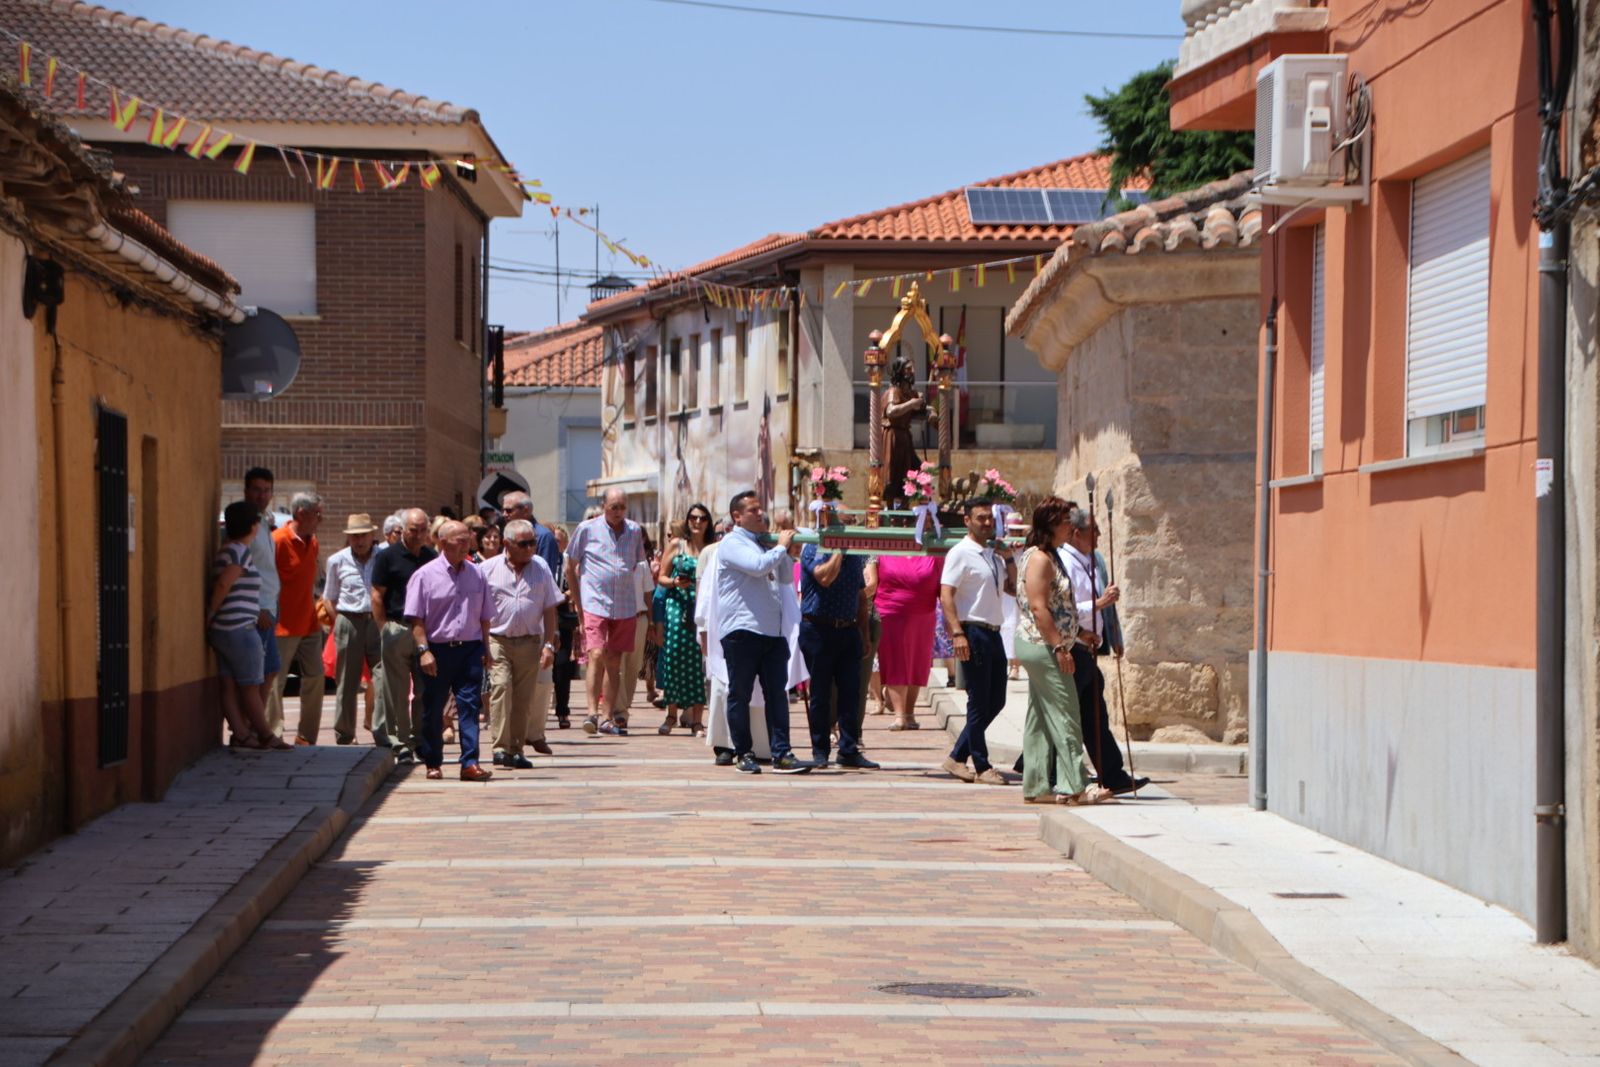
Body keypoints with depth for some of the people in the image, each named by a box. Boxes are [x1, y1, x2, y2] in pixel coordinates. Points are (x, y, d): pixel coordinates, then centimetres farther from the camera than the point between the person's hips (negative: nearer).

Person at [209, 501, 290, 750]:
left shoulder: (226, 551, 16)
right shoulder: (240, 552, -14)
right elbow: (223, 585, -21)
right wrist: (210, 615, -12)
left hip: (223, 630, 9)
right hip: (240, 629, -9)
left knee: (230, 686, 6)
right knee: (251, 687, -1)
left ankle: (240, 734, 6)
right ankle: (265, 736, 6)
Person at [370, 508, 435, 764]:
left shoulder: (432, 558, 11)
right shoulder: (389, 557, -1)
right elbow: (377, 596, -2)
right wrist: (384, 629, -9)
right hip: (397, 629, -4)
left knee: (424, 691, 6)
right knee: (396, 692, -1)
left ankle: (421, 741, 14)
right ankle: (400, 744, 3)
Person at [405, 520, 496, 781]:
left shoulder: (476, 574, 9)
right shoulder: (425, 575, -3)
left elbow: (485, 617, 15)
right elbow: (416, 618, -6)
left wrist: (485, 649, 11)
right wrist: (424, 650, -13)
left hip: (470, 649, 2)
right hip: (438, 649, -2)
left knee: (469, 706, -4)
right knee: (432, 710, 6)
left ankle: (469, 763, -6)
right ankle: (433, 762, 18)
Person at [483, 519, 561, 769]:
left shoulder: (541, 568, 7)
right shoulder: (489, 569, 0)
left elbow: (549, 610, 9)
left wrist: (549, 645, 3)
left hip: (529, 642, 3)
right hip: (497, 640, -3)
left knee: (524, 697, 5)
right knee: (500, 688, -17)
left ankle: (516, 748, 14)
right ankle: (501, 747, -18)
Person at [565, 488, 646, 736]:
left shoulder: (634, 531, 9)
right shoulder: (587, 529, -1)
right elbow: (570, 568, 5)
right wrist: (579, 602, 4)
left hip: (625, 607, 4)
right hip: (595, 604, -4)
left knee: (615, 662, 7)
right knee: (597, 655, -17)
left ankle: (608, 717, 12)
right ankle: (592, 712, -17)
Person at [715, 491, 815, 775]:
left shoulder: (764, 543, 22)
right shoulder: (733, 544, -3)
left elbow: (786, 578, 28)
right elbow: (758, 566, -19)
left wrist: (785, 550, 12)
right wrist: (782, 546, -6)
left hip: (772, 631, 7)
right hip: (742, 631, -7)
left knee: (777, 693, 0)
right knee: (740, 695, 2)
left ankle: (781, 754, -4)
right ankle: (743, 754, 9)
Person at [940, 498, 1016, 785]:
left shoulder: (994, 553, 16)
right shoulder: (961, 553, -8)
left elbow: (1013, 589, 16)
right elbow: (945, 595, -15)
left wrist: (1009, 559, 4)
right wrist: (957, 633, -23)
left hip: (993, 633, 9)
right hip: (974, 632, -9)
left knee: (996, 701, 10)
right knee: (979, 703, -3)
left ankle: (957, 757, 17)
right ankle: (982, 767, 4)